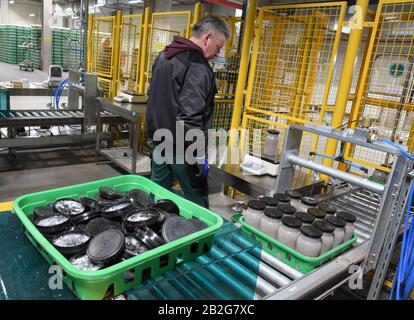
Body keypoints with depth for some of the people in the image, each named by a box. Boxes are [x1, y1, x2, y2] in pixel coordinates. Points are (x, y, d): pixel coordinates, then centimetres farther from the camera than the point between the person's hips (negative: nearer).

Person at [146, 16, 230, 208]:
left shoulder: (163, 56, 11)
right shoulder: (197, 67, -19)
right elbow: (190, 117, -27)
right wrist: (200, 156, -22)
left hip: (159, 139, 9)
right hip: (181, 147, -9)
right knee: (197, 201, 4)